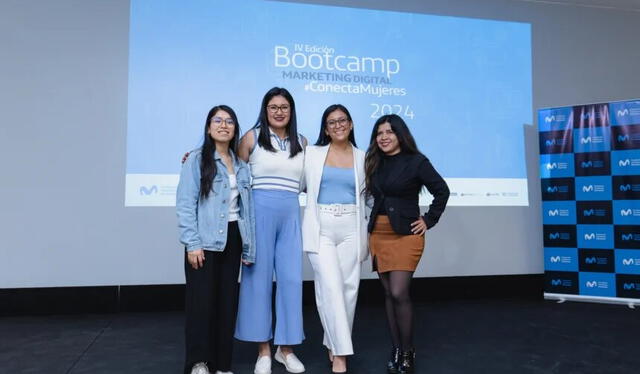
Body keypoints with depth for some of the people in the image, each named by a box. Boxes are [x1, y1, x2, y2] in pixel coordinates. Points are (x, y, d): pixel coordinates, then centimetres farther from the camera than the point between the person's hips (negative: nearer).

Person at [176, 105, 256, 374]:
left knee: (227, 302, 10)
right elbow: (185, 203, -8)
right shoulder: (196, 160, -1)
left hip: (232, 239, 5)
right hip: (205, 240, -5)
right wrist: (192, 243, -16)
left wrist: (247, 248, 6)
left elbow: (247, 207, 10)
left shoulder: (241, 166, 13)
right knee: (202, 301, -2)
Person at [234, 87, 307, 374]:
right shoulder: (252, 138, 3)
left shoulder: (302, 143, 13)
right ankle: (263, 350, 15)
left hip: (291, 214, 3)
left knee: (291, 278, 3)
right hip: (260, 211, -3)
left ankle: (285, 347, 18)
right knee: (259, 276, 3)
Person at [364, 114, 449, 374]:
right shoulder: (375, 163, 10)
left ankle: (408, 352, 6)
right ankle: (396, 350, 16)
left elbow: (442, 191, -2)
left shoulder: (416, 161, -4)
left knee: (399, 294, -11)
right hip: (378, 234, 5)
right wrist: (370, 231, 5)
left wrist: (429, 220, -4)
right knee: (388, 294, 7)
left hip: (406, 234, -5)